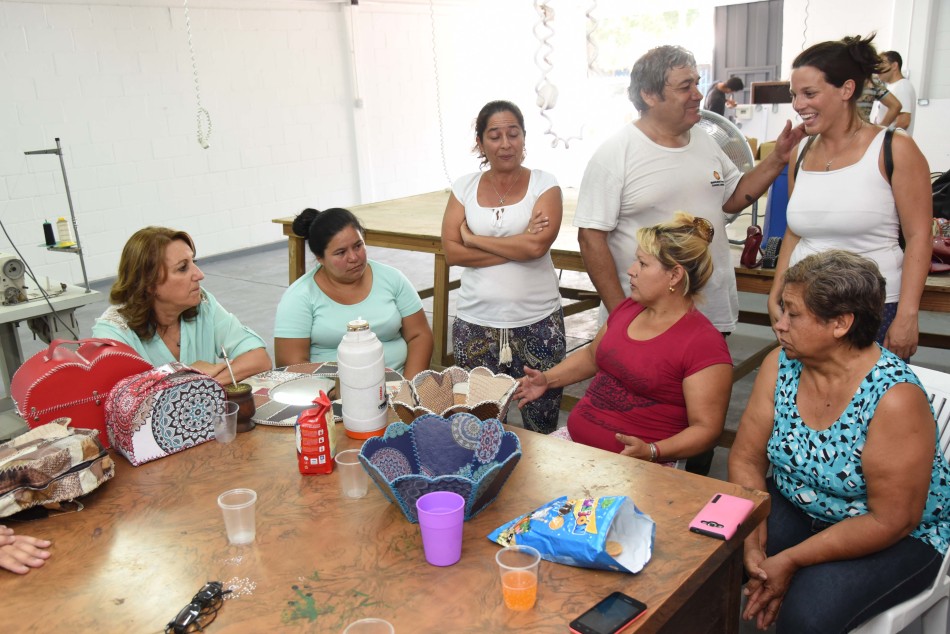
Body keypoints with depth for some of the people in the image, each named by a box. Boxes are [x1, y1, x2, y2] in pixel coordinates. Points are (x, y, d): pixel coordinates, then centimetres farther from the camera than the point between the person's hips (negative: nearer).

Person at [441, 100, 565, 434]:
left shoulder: (544, 184, -1)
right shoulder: (464, 187, 5)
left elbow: (538, 245, -16)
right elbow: (451, 252, -5)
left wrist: (474, 238, -7)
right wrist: (518, 246, -11)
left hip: (537, 323, -1)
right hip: (476, 324, 2)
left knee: (541, 427, 9)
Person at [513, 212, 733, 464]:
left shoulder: (704, 343, -14)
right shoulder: (628, 308, 9)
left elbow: (706, 429, -13)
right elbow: (591, 355, 25)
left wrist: (651, 452, -28)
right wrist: (547, 379, 11)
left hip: (631, 462, -7)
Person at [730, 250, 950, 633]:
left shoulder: (895, 397, -26)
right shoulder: (781, 365, -10)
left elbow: (891, 522, -23)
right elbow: (747, 458, -7)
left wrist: (791, 560, -23)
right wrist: (753, 541, -20)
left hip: (896, 539, -5)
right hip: (797, 509, 5)